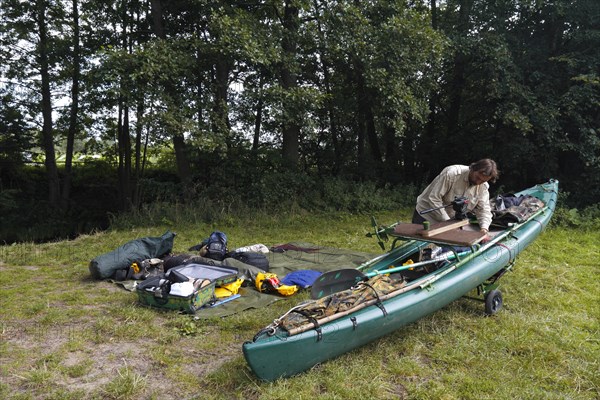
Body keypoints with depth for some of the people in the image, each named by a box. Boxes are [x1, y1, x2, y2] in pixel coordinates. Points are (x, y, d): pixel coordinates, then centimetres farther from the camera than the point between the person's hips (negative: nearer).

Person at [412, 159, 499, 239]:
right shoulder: (451, 173, -27)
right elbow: (434, 199, -26)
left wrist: (484, 229, -28)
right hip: (425, 216, -5)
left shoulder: (483, 187, -8)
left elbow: (484, 210, -7)